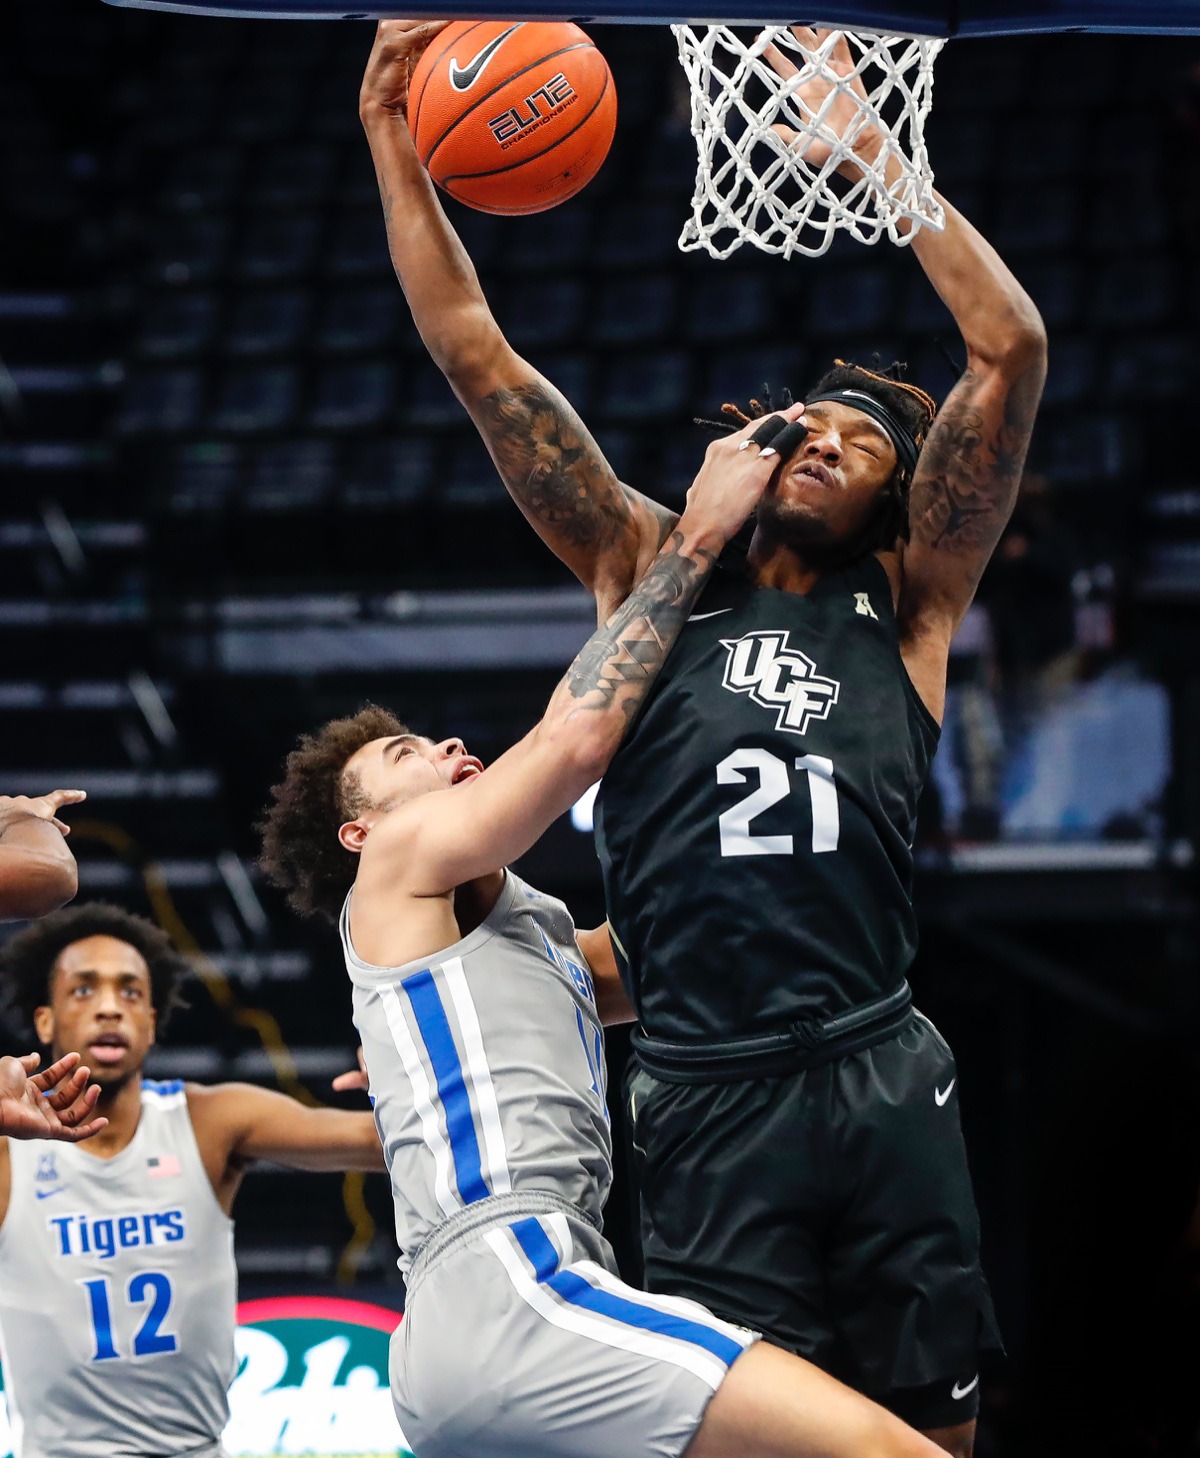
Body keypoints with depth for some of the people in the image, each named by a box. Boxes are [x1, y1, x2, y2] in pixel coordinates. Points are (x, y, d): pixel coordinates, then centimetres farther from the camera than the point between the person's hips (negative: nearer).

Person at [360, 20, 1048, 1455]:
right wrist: (390, 139, 8)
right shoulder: (651, 573, 16)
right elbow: (475, 354, 13)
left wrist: (865, 149, 3)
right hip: (705, 1101, 0)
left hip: (879, 1080, 0)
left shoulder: (905, 612, 13)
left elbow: (1011, 349, 4)